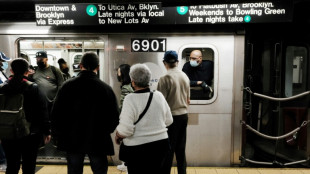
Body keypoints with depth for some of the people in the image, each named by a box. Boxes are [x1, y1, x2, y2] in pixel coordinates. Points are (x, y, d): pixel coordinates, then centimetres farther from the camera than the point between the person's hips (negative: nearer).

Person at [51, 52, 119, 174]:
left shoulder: (67, 86, -6)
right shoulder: (106, 88, -12)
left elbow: (56, 114, 0)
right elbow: (114, 117, -6)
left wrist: (58, 136, 12)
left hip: (72, 141, 2)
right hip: (98, 141, -2)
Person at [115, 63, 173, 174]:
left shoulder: (131, 99, -17)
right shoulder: (159, 95, -1)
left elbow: (126, 129, -21)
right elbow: (169, 121, 8)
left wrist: (117, 136, -1)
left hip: (138, 148, -5)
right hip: (161, 144, 5)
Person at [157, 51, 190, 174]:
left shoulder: (165, 78, -15)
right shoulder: (185, 77, 6)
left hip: (171, 116, -6)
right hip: (184, 115, 6)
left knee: (169, 150, 3)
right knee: (181, 149, 15)